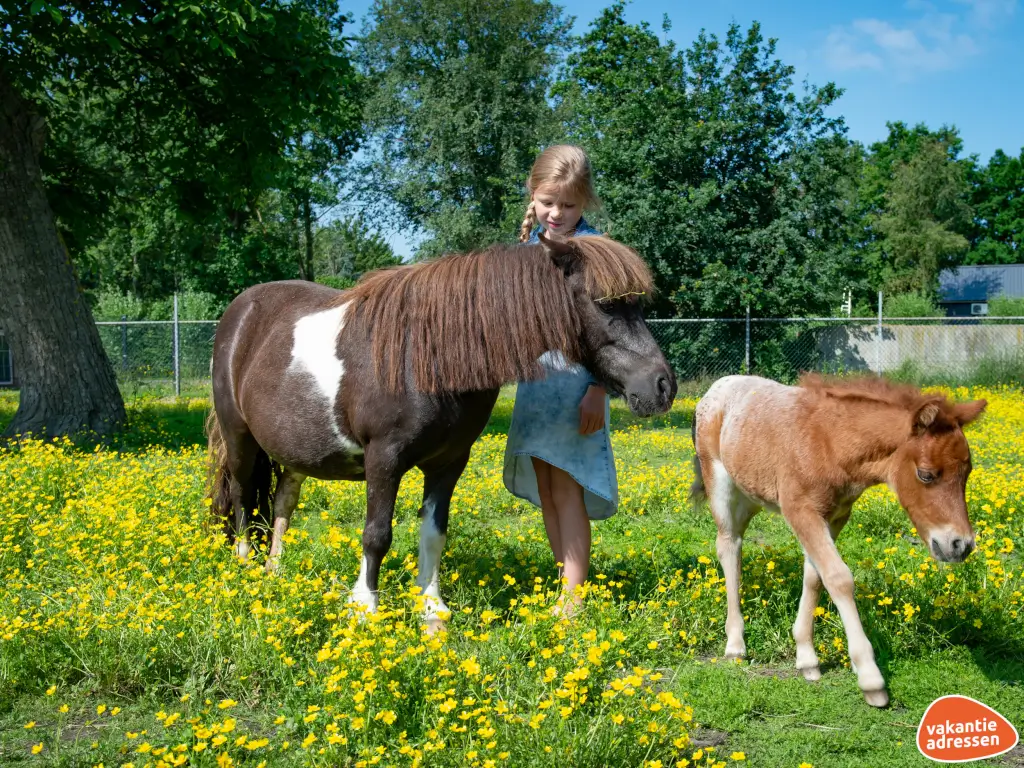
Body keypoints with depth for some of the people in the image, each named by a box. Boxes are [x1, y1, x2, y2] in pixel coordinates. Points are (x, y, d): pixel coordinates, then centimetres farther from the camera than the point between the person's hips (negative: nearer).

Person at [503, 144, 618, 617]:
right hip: (534, 379, 7)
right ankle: (566, 582, 19)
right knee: (545, 490, 10)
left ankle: (573, 597, -5)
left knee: (566, 487, -8)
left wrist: (598, 391, -19)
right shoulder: (532, 246, 12)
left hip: (576, 381, -7)